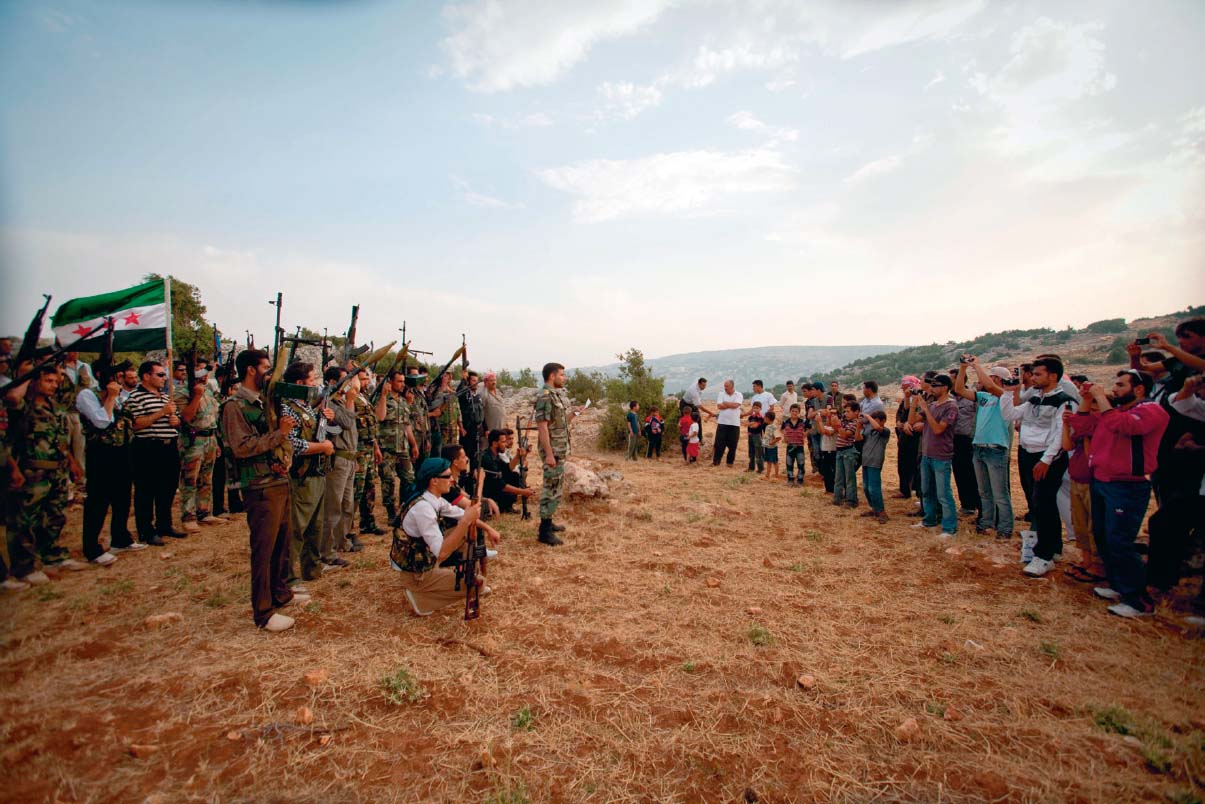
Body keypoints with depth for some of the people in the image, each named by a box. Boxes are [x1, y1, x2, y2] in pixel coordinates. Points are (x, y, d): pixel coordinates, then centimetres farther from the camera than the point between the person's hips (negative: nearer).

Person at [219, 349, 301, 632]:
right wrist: (279, 434, -19)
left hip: (280, 482, 8)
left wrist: (286, 457, 1)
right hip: (259, 487, -8)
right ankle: (263, 612, 9)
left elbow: (282, 437, 20)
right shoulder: (235, 405, -11)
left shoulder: (264, 402, 15)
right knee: (263, 547, -1)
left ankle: (280, 592, 34)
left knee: (283, 540, 18)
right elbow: (242, 447, -20)